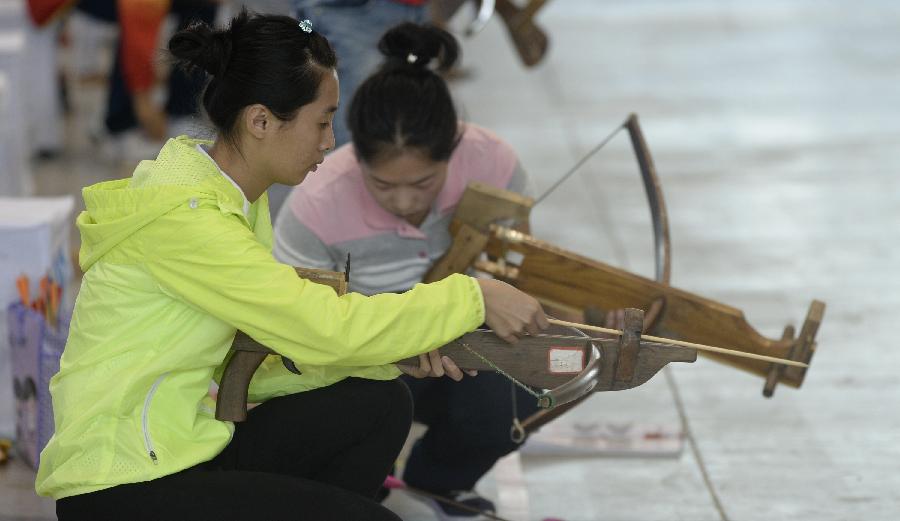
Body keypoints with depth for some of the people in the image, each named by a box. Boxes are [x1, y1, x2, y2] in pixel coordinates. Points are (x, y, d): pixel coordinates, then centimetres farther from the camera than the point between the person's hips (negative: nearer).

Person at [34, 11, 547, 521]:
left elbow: (287, 336, 7)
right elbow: (324, 326, -24)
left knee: (380, 404, -1)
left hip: (193, 442, 10)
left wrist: (403, 347, -5)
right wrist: (473, 298, -18)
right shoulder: (183, 214, -21)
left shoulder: (237, 198, 9)